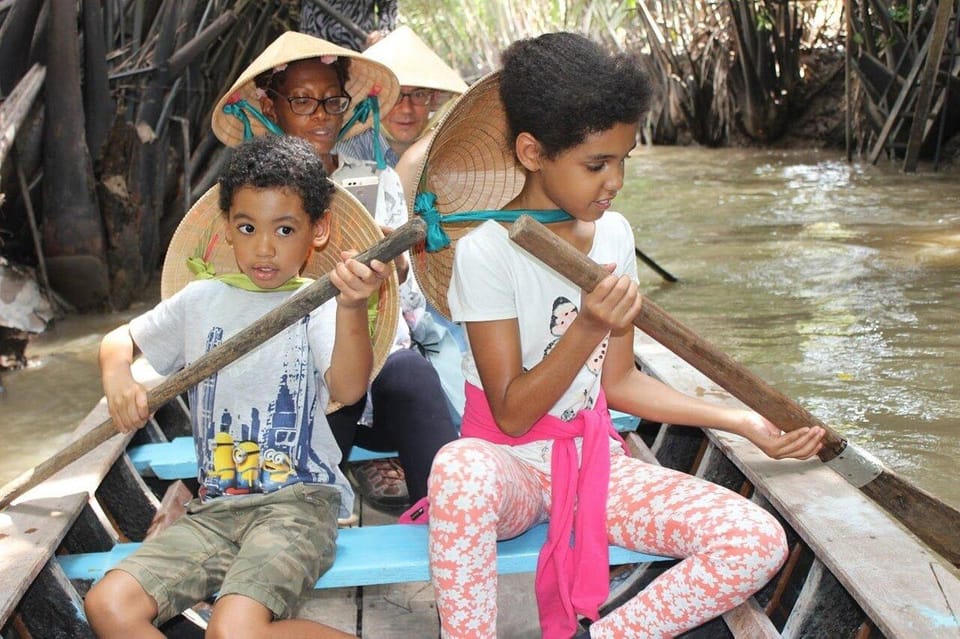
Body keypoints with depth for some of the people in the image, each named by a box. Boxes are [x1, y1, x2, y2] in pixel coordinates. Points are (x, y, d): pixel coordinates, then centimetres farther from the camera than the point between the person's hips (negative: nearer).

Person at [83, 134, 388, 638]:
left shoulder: (317, 307, -2)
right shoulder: (201, 301, 12)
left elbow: (348, 389, -21)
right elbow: (120, 340, 25)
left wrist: (351, 308, -41)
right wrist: (117, 376, 0)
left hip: (299, 500, -5)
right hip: (214, 508, 5)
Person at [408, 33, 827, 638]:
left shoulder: (614, 233, 0)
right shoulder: (487, 249, -16)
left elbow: (620, 381, 6)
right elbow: (512, 413, -15)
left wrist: (743, 421, 0)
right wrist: (588, 328, -29)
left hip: (595, 455, 5)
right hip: (512, 463, -5)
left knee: (760, 542, -16)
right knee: (461, 470, -43)